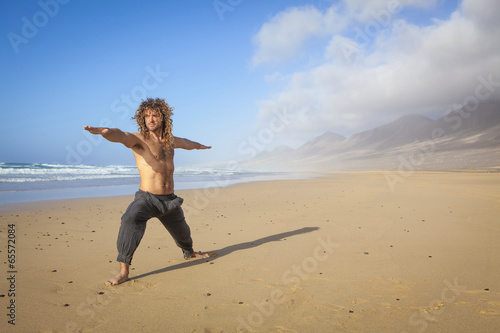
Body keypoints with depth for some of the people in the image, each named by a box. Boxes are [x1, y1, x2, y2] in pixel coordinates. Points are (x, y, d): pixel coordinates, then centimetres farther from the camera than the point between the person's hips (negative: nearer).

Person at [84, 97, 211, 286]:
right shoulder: (138, 139, -11)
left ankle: (189, 253, 56)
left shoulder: (169, 140, 7)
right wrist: (101, 131, -55)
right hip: (147, 198, -5)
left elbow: (184, 143, 30)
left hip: (169, 199, 6)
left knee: (181, 231, 24)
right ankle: (123, 271, -25)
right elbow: (119, 136, -33)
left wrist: (198, 145, 50)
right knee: (130, 221, -34)